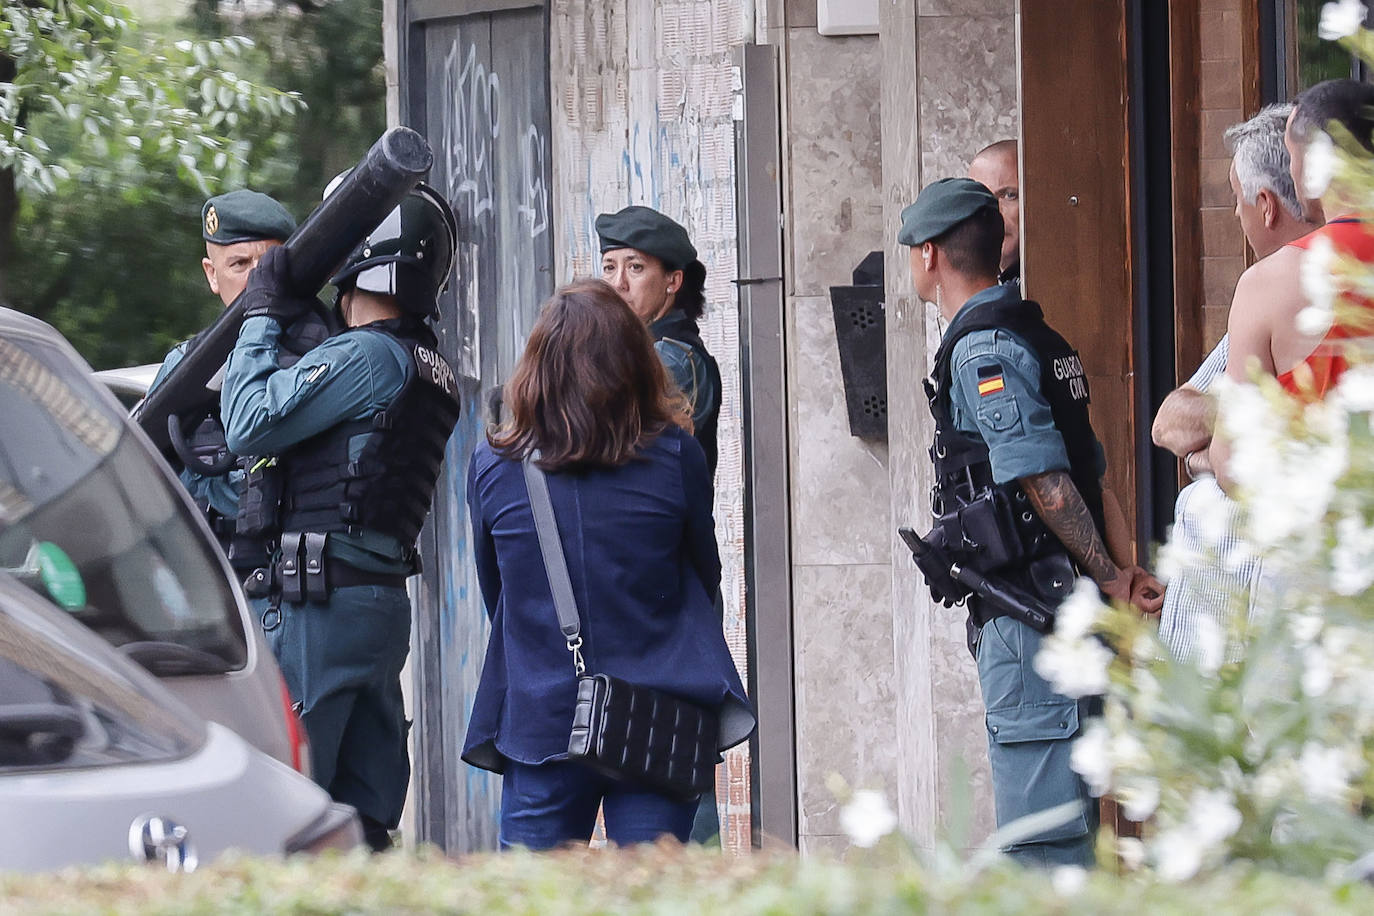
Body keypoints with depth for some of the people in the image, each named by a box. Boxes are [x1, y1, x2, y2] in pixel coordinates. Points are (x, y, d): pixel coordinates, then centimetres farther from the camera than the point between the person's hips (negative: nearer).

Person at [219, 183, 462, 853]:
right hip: (382, 603, 9)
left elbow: (250, 425, -13)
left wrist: (262, 318, -1)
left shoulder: (367, 357, -12)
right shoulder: (429, 369, 18)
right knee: (360, 822, 8)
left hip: (315, 603, -9)